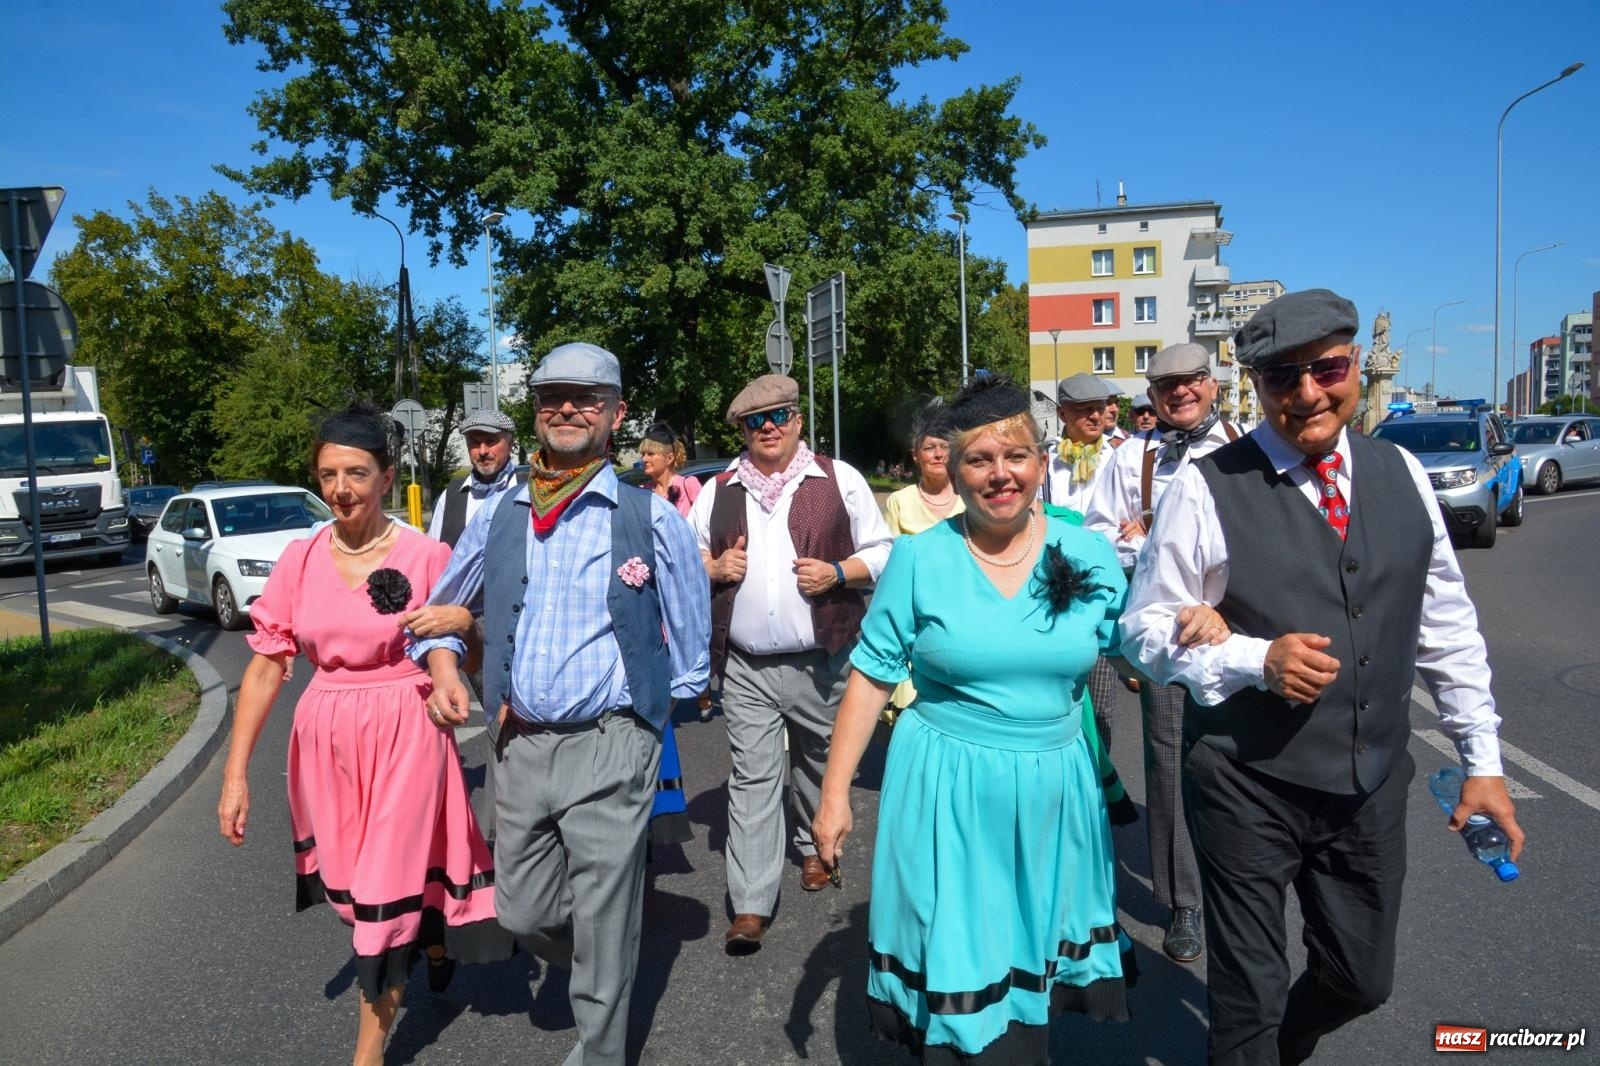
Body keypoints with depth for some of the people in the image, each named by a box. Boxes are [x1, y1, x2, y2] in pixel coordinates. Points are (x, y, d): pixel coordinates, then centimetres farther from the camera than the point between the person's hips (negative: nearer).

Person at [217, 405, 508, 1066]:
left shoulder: (427, 556, -10)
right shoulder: (300, 559, -1)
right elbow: (266, 665, 1)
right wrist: (235, 773, 0)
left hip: (404, 736, -4)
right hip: (325, 739, 4)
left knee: (386, 890, 3)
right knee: (347, 885, 19)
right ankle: (430, 931, 51)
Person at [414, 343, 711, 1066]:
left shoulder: (650, 518, -6)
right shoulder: (497, 517, 6)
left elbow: (690, 636, 4)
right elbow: (444, 606, 20)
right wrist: (442, 661, 2)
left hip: (608, 748, -4)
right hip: (518, 744, 5)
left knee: (602, 930, 6)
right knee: (522, 913, 17)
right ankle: (593, 972, 49)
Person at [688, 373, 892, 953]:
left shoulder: (838, 479, 2)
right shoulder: (718, 490, 9)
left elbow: (882, 551, 4)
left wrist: (838, 572, -13)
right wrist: (713, 567, -4)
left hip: (820, 661, -1)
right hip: (746, 666, 1)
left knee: (817, 764, 17)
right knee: (752, 778, 0)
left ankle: (814, 848, 43)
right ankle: (750, 905, 5)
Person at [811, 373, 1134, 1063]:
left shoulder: (1090, 555, -2)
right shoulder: (918, 558, -7)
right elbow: (871, 676, -4)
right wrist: (834, 793, -5)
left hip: (1054, 792, 3)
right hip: (946, 793, -2)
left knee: (1036, 965, 19)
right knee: (956, 969, 7)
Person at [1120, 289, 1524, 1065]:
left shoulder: (1400, 474, 2)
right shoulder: (1206, 488, -13)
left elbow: (1448, 626, 8)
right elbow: (1144, 626, -8)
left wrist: (1482, 760, 8)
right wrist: (1256, 659, -22)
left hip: (1373, 782, 5)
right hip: (1247, 784, -5)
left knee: (1362, 979, 20)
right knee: (1250, 993, 11)